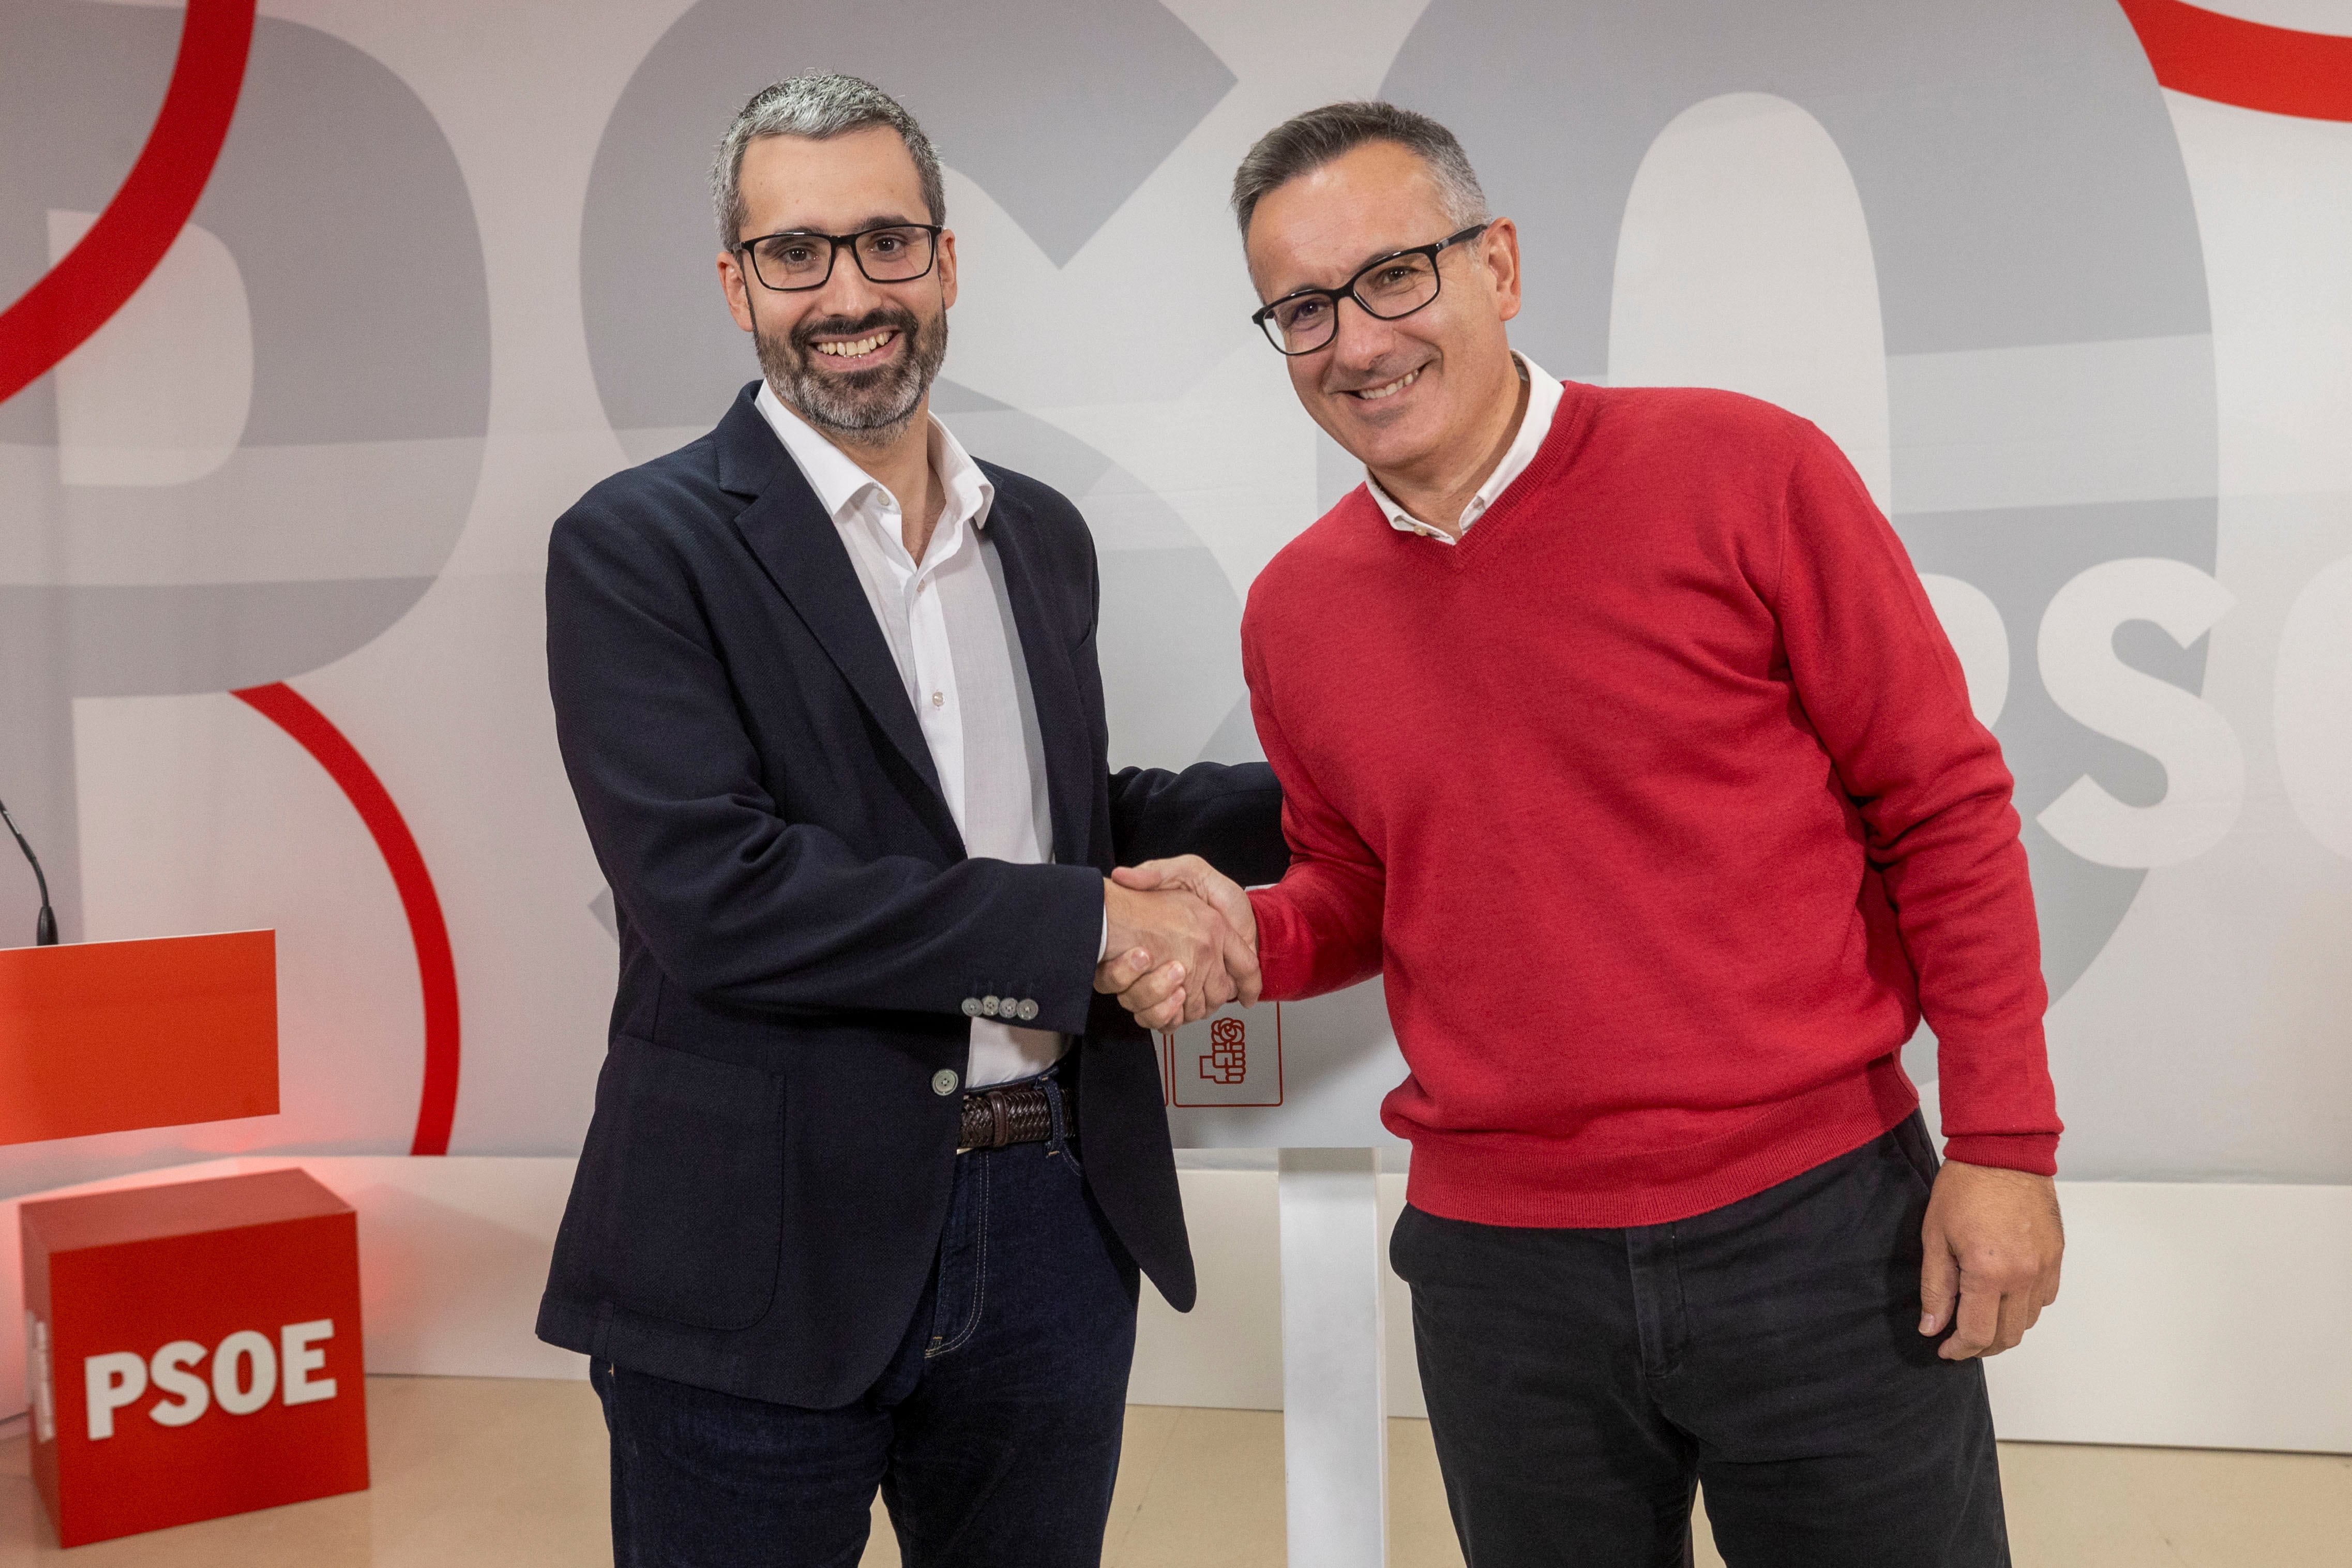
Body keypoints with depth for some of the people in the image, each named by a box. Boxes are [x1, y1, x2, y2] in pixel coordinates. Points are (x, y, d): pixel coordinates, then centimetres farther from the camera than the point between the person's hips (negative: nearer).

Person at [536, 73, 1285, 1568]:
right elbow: (713, 895, -20)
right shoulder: (641, 546, -9)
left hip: (1053, 1220, 6)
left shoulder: (1043, 535, 10)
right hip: (764, 1256, -5)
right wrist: (1093, 921, -18)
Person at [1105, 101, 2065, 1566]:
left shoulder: (1743, 472, -9)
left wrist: (2005, 1140, -7)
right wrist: (1252, 928, -7)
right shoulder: (1294, 611, 2)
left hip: (1820, 1223, -2)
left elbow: (1945, 809, -5)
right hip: (1499, 1264, 3)